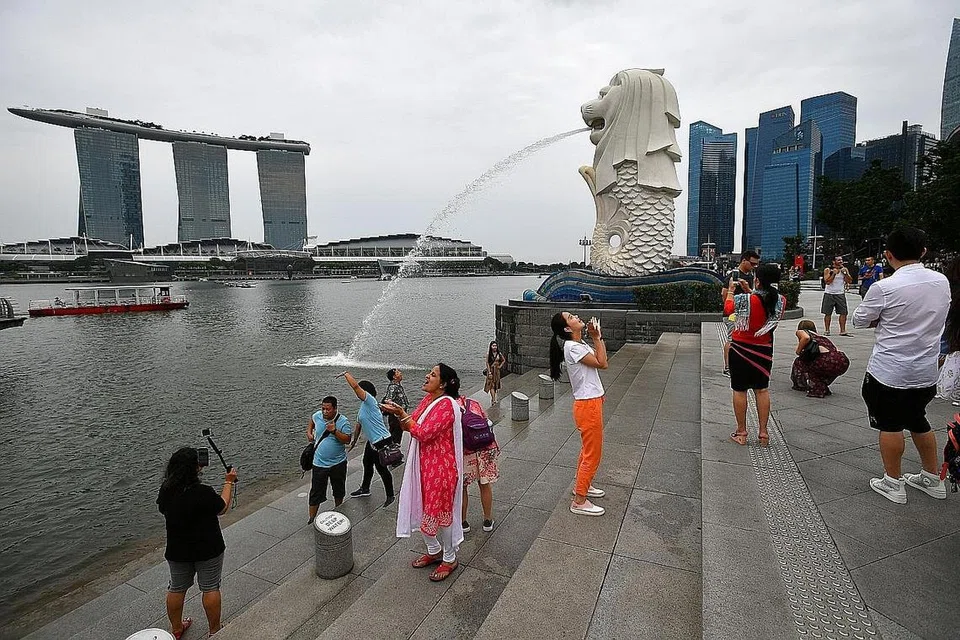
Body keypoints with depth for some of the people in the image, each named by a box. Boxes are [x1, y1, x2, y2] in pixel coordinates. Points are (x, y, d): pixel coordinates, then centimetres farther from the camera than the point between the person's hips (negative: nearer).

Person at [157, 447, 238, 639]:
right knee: (210, 589, 11)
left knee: (176, 589, 23)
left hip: (177, 551, 5)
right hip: (208, 550, -4)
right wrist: (228, 483, 0)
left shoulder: (166, 491, -12)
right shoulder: (203, 492, -28)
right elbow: (222, 508, -11)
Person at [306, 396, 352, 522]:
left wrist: (335, 431, -30)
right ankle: (312, 519, 16)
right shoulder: (317, 416, -7)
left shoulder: (343, 422, -16)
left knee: (338, 490, 20)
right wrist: (309, 431, 6)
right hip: (319, 463, 1)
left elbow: (347, 440, -21)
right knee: (315, 493, 4)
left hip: (338, 463, -1)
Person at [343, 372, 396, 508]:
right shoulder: (363, 406, 12)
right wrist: (354, 440, 26)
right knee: (367, 464, 25)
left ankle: (390, 496, 18)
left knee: (381, 468, 1)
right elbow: (359, 424, 21)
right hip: (372, 442, 10)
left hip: (382, 442, -10)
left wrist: (346, 374, -15)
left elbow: (355, 386, -29)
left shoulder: (370, 400, -18)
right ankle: (364, 489, 47)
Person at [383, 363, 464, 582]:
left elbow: (423, 433, -27)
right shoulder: (428, 399, 4)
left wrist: (402, 414, -21)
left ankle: (450, 559, 29)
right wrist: (399, 413, -9)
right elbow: (412, 426, 9)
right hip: (423, 466, 9)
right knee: (422, 510, 20)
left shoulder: (447, 406, -24)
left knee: (439, 513, 7)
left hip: (440, 469, -9)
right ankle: (434, 551, 42)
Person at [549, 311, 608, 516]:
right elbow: (601, 363, -20)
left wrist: (596, 337, 5)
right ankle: (579, 502, 10)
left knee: (588, 450, 24)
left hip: (591, 402, 10)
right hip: (587, 405, -10)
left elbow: (601, 361, 11)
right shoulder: (572, 347, -21)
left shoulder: (580, 344, 8)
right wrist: (597, 337, -13)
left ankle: (582, 486, 41)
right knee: (593, 454, -1)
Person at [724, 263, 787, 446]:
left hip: (740, 349, -3)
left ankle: (741, 433, 16)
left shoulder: (743, 299, -21)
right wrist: (750, 291, 19)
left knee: (740, 390, 8)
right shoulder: (781, 301, -10)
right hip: (764, 350, 4)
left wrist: (730, 290, 16)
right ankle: (763, 432, 21)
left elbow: (727, 309, 0)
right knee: (762, 390, 16)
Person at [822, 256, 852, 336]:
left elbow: (850, 281, 0)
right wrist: (834, 273, -19)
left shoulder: (844, 269, 6)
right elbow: (827, 282, -13)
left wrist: (845, 273, -12)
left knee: (843, 313, -2)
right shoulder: (827, 270, -4)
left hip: (840, 294, 3)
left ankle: (843, 331, 4)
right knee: (827, 313, 2)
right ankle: (826, 330, 10)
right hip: (829, 294, -3)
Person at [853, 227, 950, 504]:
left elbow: (859, 320, -7)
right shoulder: (942, 281, 0)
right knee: (918, 421, 22)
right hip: (926, 372, 6)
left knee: (890, 426, 8)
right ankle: (932, 479, 35)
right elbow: (923, 315, 15)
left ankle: (893, 483, 19)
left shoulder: (885, 288, -19)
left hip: (889, 372, -6)